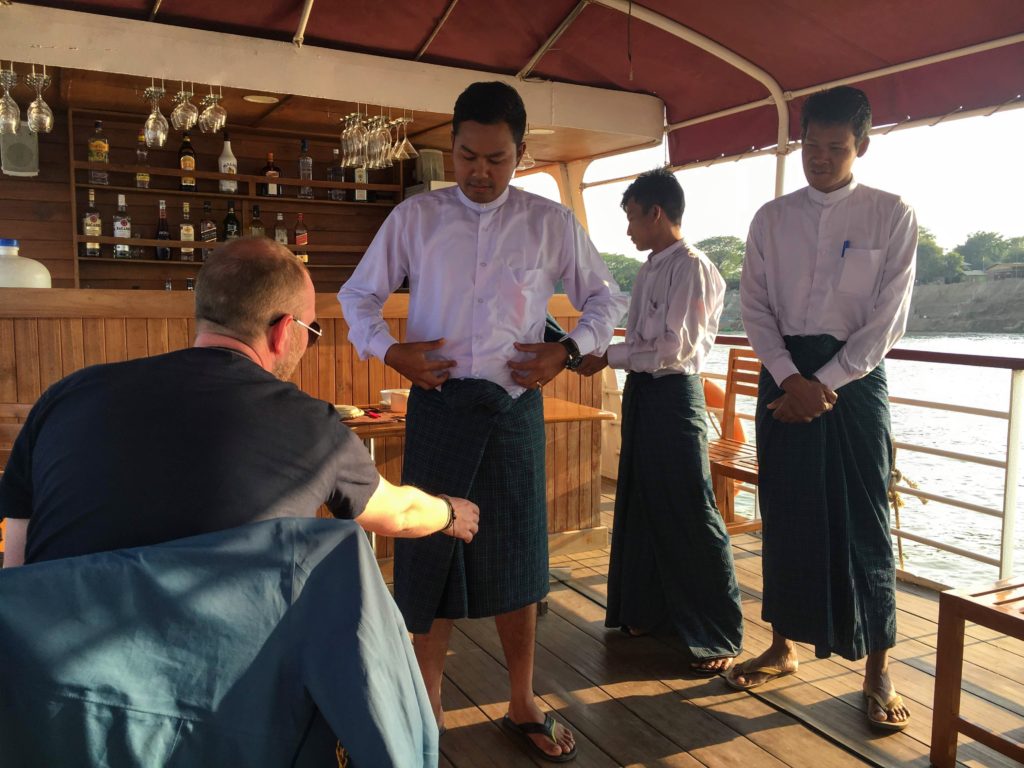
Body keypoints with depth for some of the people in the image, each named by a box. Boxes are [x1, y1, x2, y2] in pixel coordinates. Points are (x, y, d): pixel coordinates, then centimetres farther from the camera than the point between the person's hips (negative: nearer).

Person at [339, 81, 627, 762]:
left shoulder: (552, 223, 3)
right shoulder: (415, 218, 3)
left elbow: (606, 298, 13)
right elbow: (359, 294, 11)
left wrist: (568, 350, -3)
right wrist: (388, 350, -6)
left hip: (515, 406, 0)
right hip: (438, 402, 0)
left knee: (516, 553, 9)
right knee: (432, 551, 6)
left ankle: (524, 706, 27)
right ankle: (428, 707, 25)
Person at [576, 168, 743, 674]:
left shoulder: (691, 268, -13)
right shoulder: (651, 269, 13)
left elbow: (676, 346, -20)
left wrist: (608, 357, -15)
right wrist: (604, 356, 3)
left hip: (673, 395, -9)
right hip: (641, 392, 9)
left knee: (689, 515, -3)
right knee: (640, 505, 17)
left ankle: (718, 637, 11)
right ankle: (646, 610, 33)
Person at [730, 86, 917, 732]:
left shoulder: (892, 216, 0)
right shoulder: (771, 219, 8)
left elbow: (886, 320, -6)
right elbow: (756, 307, 2)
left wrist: (823, 385, -12)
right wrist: (792, 379, -11)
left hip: (854, 376, -2)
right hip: (784, 375, 3)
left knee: (862, 520, 1)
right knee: (785, 515, 8)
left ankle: (878, 670, 15)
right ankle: (784, 646, 24)